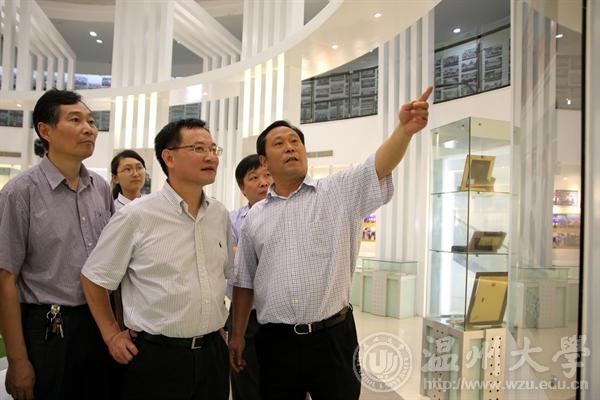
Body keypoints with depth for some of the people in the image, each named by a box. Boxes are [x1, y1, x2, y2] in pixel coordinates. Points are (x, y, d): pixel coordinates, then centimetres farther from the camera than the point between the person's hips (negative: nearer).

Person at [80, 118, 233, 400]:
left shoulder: (220, 215, 3)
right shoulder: (136, 216, -11)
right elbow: (93, 278, -2)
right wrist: (112, 336, -1)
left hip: (213, 353, 5)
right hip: (156, 357, -4)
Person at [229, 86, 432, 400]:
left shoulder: (339, 192, -1)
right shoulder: (255, 217, 7)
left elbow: (378, 167, -19)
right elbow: (244, 281, 11)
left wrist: (404, 130, -37)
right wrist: (237, 335, 10)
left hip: (332, 337, -2)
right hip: (275, 341, 2)